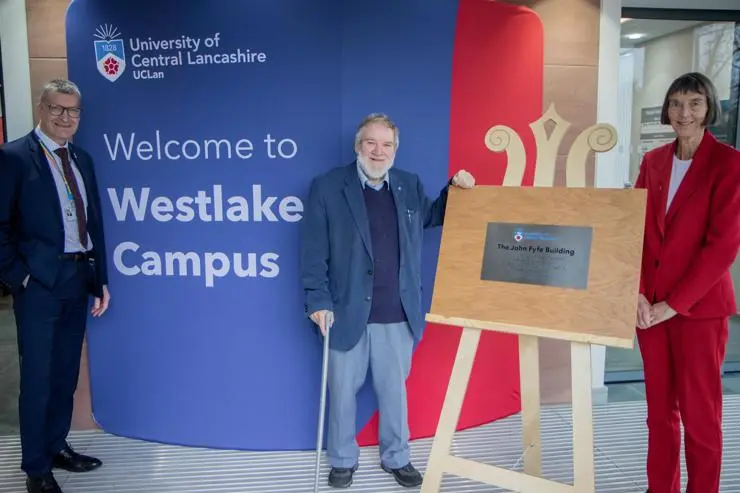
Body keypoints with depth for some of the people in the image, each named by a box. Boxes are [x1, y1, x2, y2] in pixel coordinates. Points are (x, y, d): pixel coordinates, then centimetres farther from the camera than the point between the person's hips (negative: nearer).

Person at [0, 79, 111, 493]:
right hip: (39, 283, -6)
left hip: (78, 280, 6)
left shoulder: (82, 159, 12)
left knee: (66, 375, 16)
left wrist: (101, 280, 9)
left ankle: (57, 447, 33)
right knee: (38, 379, 4)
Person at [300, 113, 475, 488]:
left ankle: (396, 458, 37)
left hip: (398, 313, 3)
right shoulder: (327, 187, -6)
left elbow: (433, 217, 22)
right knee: (343, 390, 13)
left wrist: (454, 189, 5)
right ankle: (343, 460, 34)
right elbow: (313, 252, -6)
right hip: (347, 311, -2)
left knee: (394, 389, 17)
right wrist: (318, 301, -11)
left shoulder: (410, 186, 6)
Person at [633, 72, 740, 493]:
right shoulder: (653, 161, 9)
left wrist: (673, 304, -14)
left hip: (699, 306, -4)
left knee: (699, 413, 6)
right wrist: (637, 293, -7)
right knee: (659, 409, 13)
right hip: (650, 304, 4)